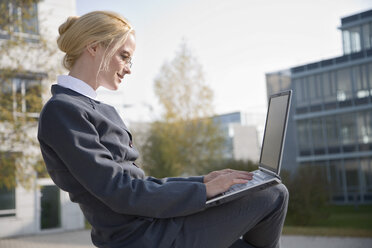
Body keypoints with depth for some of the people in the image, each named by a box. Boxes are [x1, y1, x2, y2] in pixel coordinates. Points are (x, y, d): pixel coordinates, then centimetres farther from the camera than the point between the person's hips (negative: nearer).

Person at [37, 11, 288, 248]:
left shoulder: (102, 111, 17)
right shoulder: (61, 111, -14)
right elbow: (119, 193, -20)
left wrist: (202, 180, 5)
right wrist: (205, 190, -16)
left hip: (150, 225, 10)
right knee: (273, 196, -2)